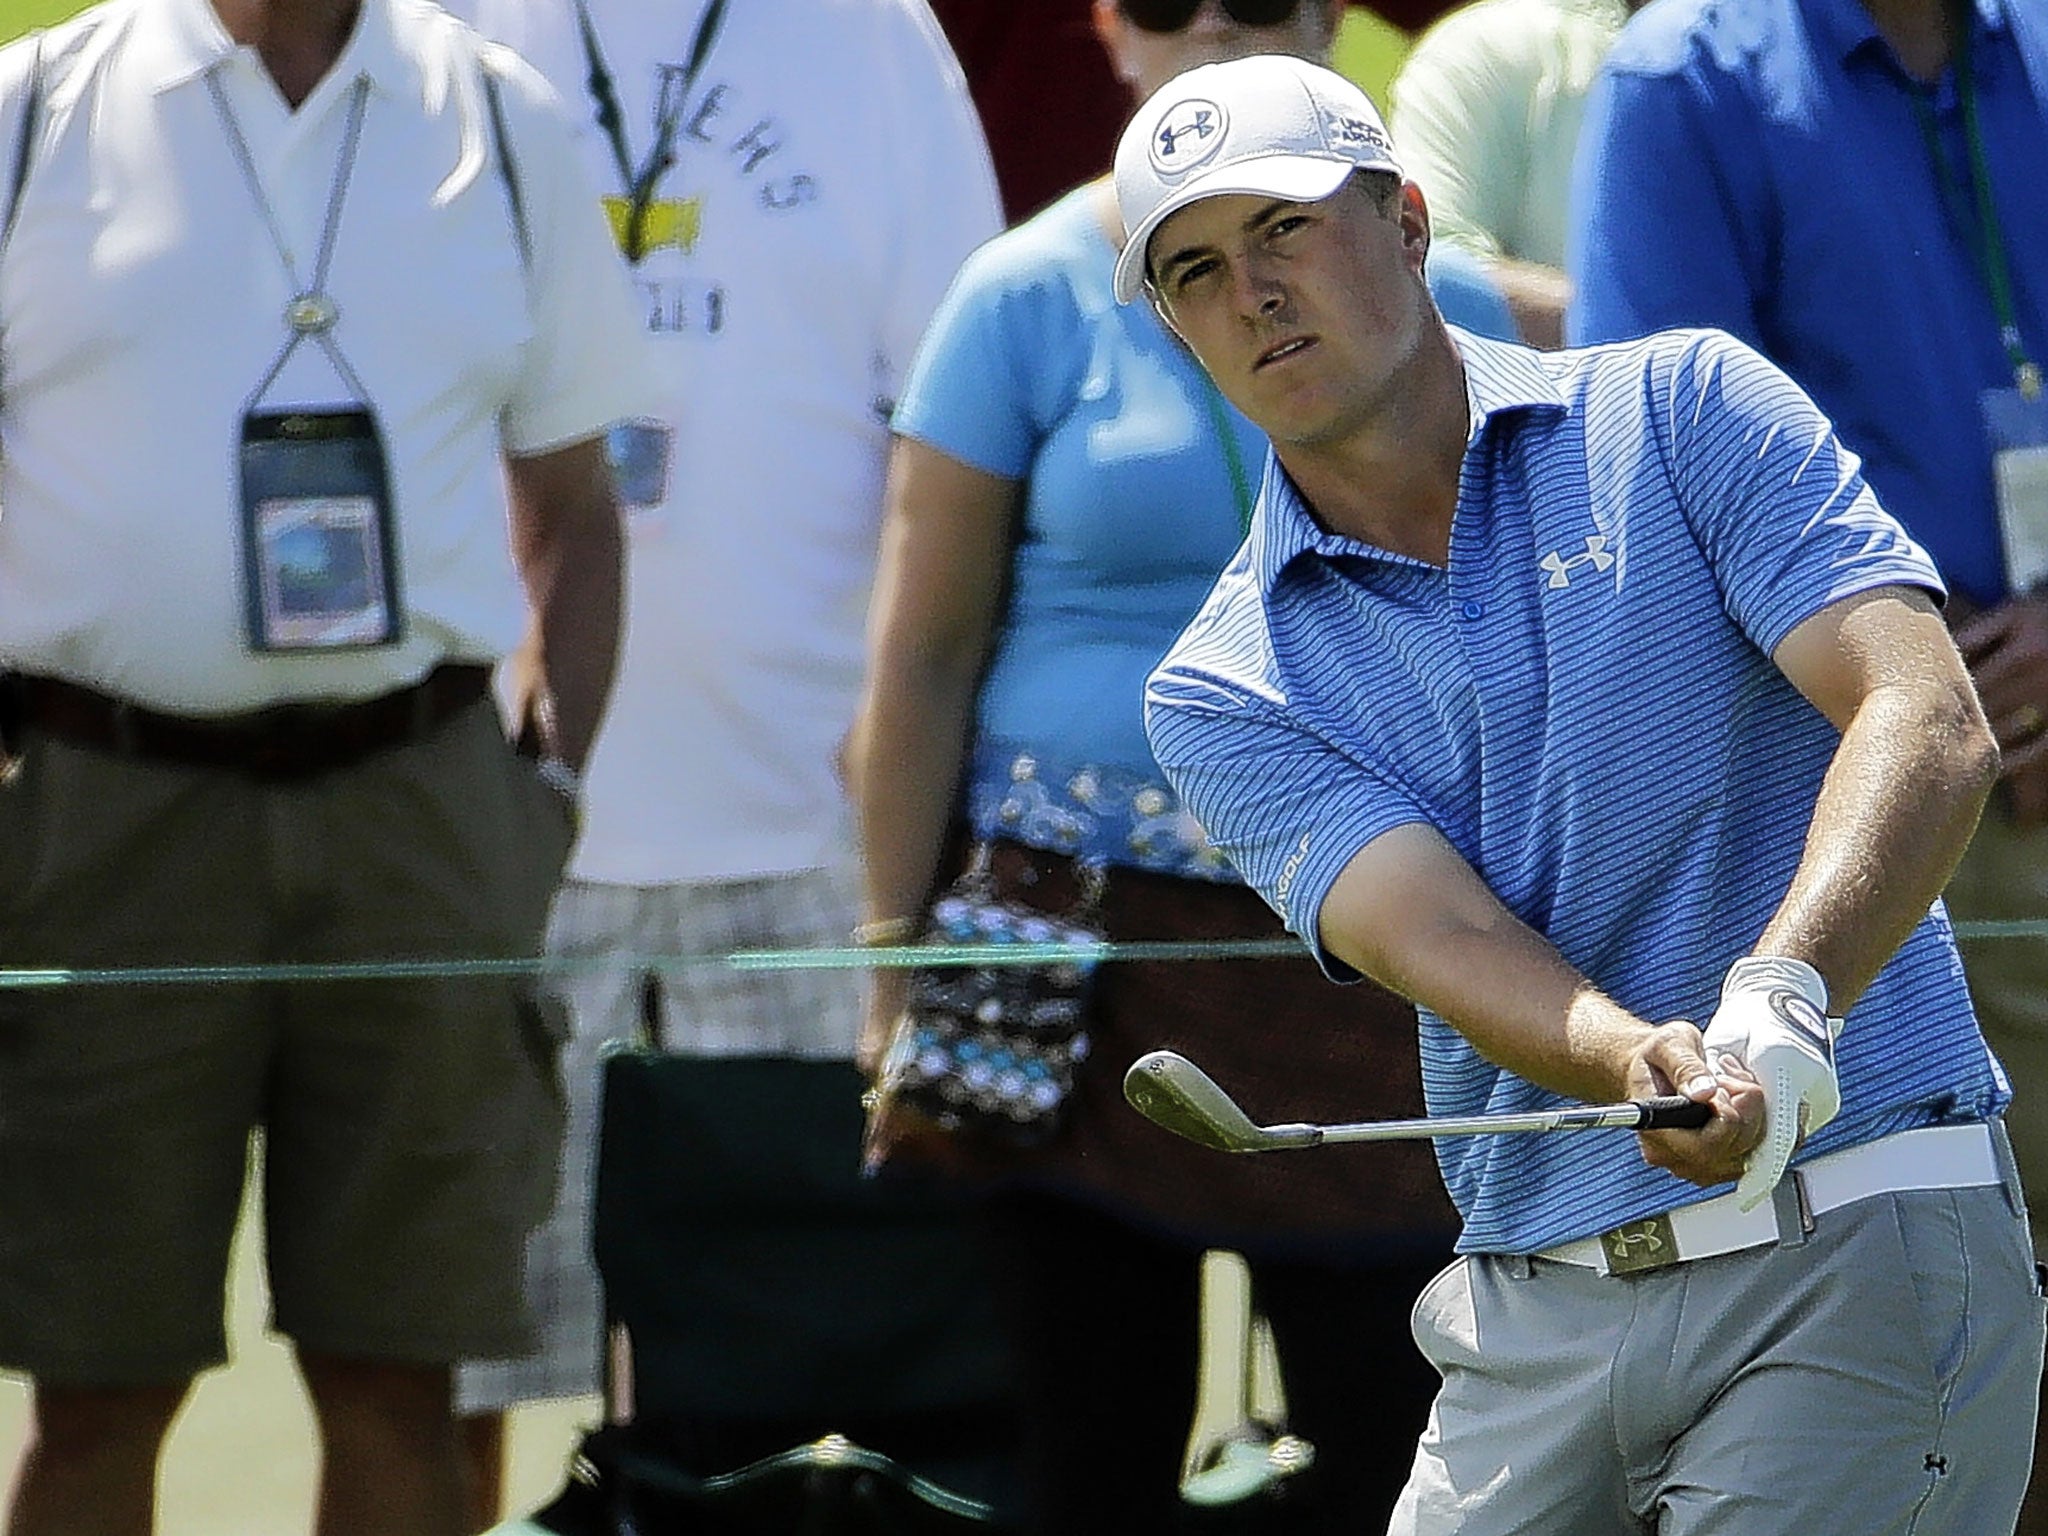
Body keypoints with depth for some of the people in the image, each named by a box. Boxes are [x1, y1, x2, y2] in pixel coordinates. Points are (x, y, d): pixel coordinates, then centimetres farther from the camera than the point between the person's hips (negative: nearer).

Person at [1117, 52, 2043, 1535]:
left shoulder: (1683, 411, 1)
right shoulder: (1227, 693, 7)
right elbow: (1447, 940, -9)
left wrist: (1780, 999, -29)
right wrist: (1638, 1065, -32)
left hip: (1853, 1248, -4)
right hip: (1537, 1324, 4)